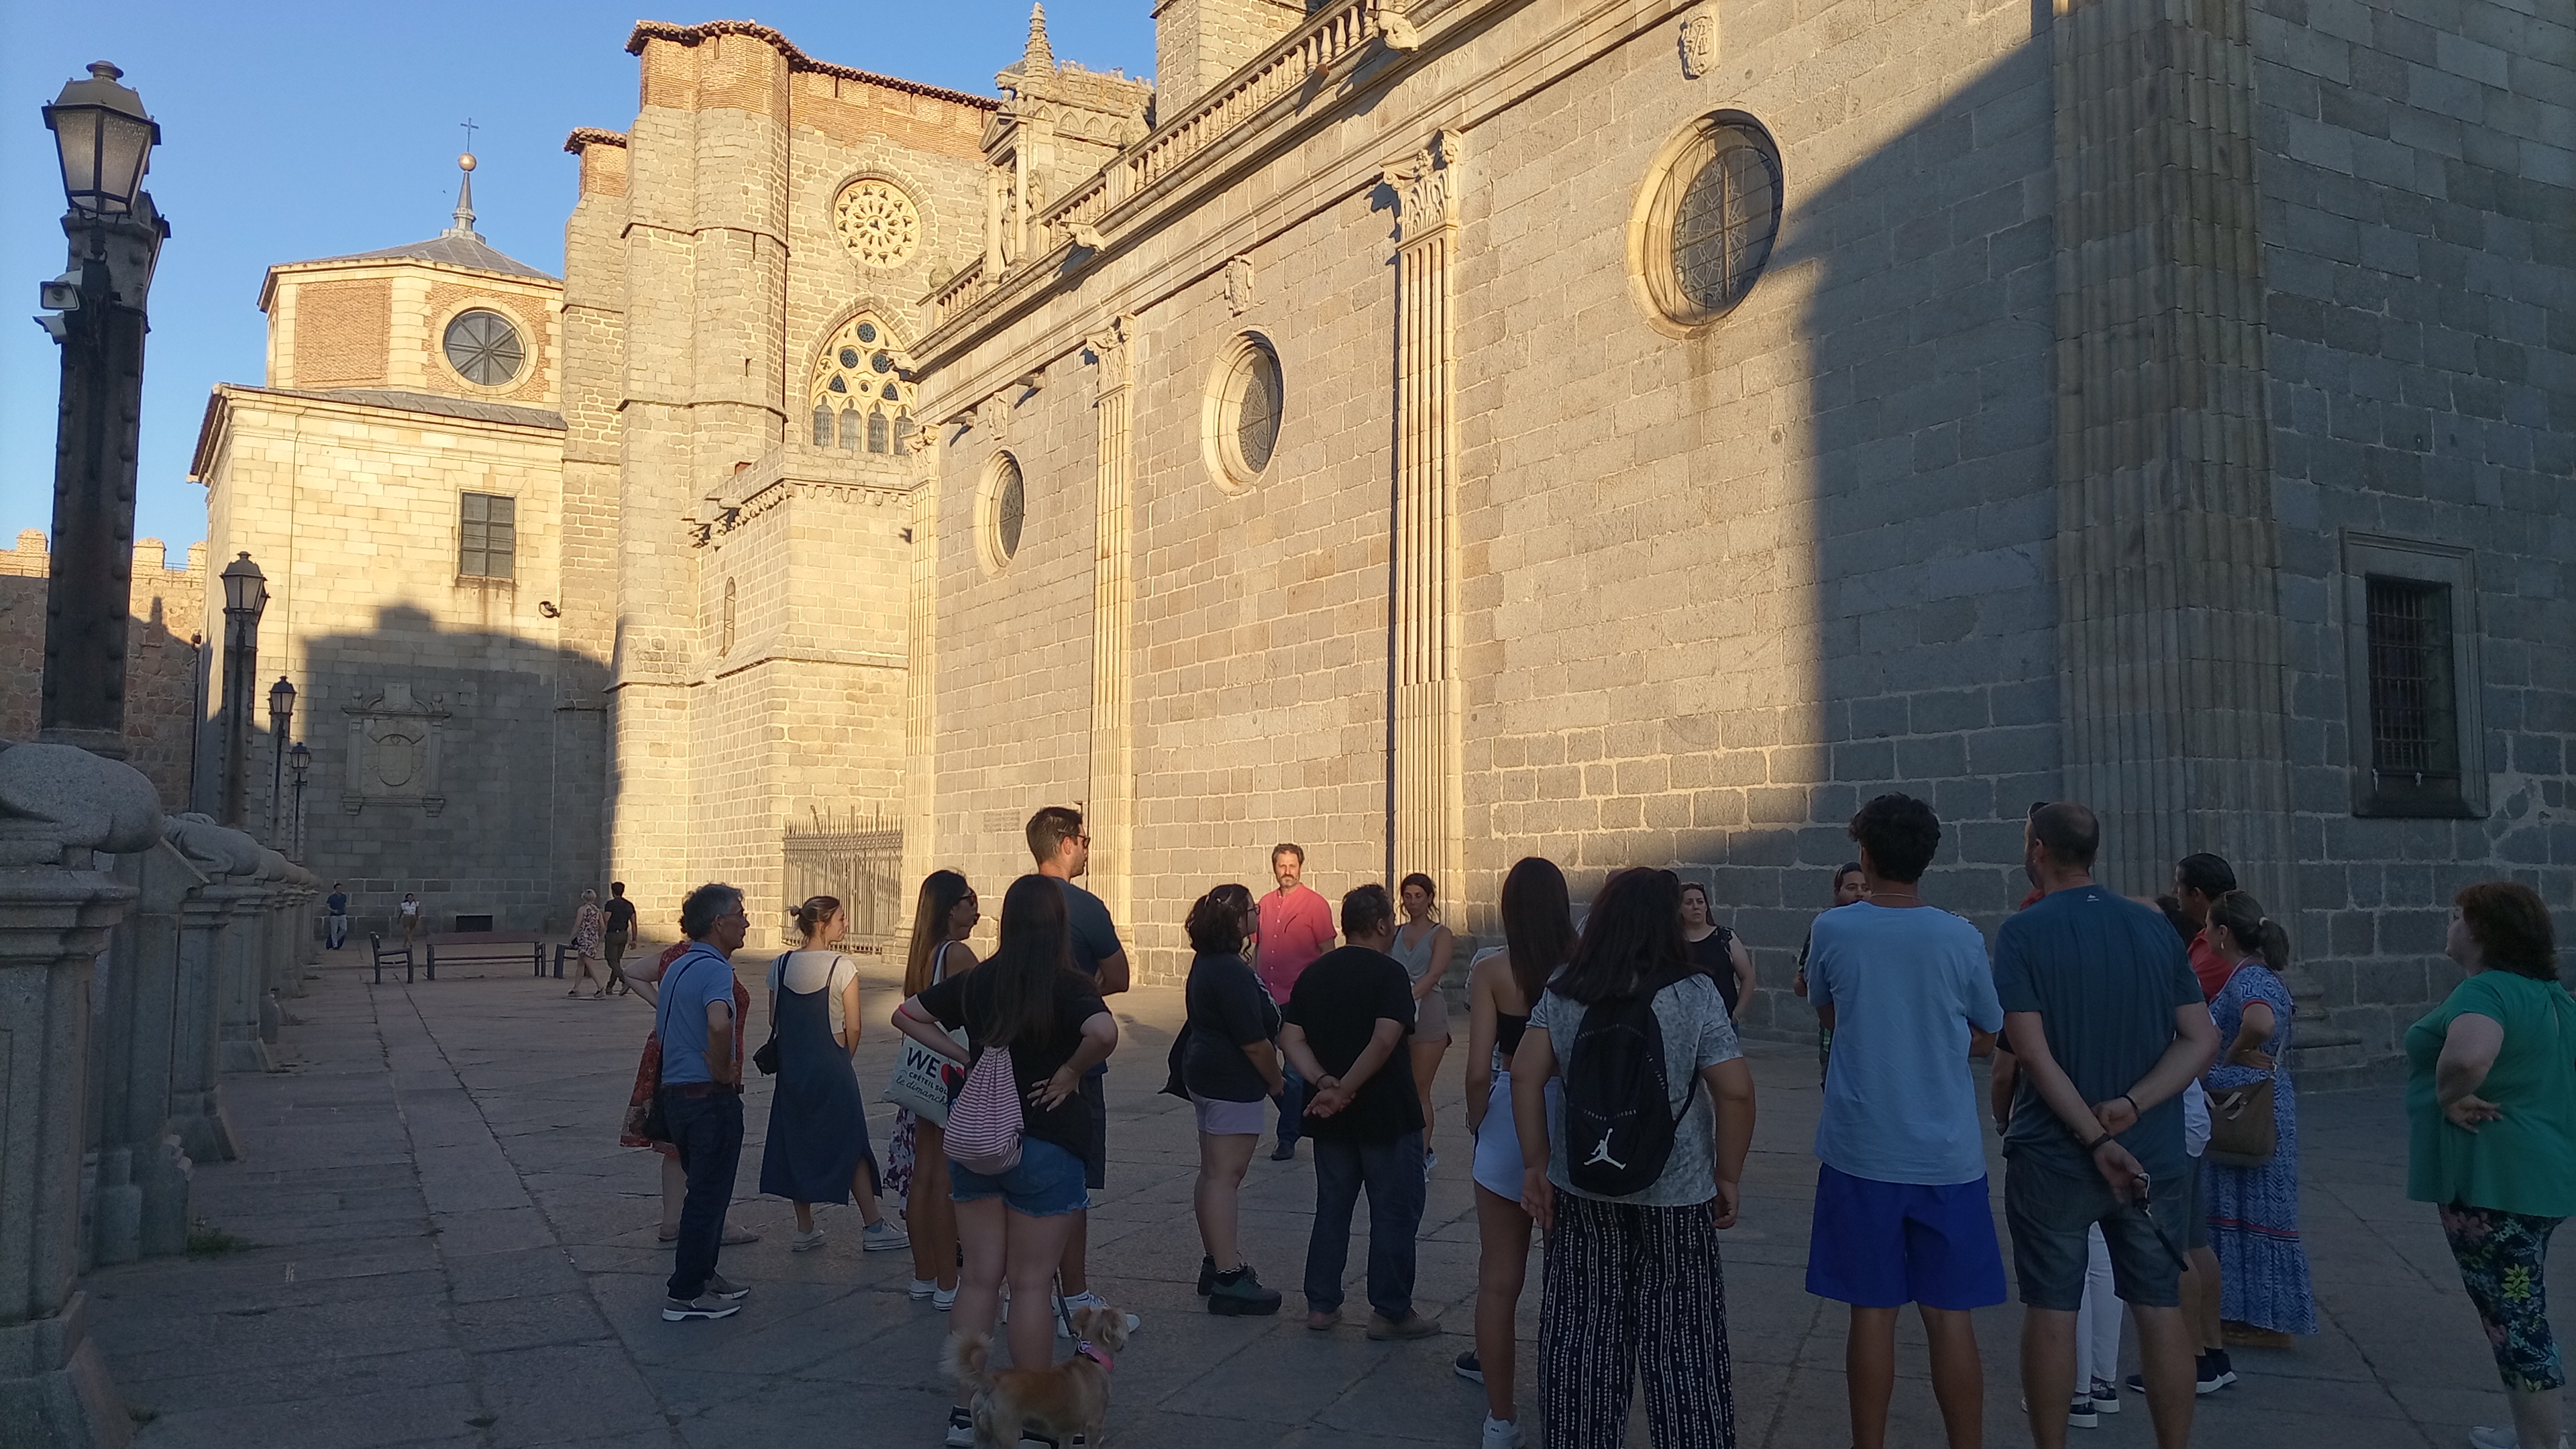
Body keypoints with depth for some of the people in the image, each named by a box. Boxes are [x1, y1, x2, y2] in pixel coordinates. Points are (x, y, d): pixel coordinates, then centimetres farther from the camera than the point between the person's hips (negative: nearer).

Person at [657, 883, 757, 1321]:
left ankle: (701, 1275, 30)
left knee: (704, 1191, 21)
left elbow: (661, 1029, 24)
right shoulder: (714, 968, -18)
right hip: (712, 1098, -9)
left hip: (676, 1092, 9)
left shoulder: (677, 967, 13)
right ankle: (686, 1294, 8)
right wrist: (723, 1071, -21)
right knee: (708, 1197, 1)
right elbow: (719, 1024, -38)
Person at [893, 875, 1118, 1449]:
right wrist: (1069, 1073, -17)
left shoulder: (976, 982, 2)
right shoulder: (1069, 986, -13)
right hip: (1044, 1147, -4)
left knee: (980, 1278, 13)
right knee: (1031, 1285, 5)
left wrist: (963, 1055, 6)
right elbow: (1104, 1032, -33)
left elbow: (905, 1015, 9)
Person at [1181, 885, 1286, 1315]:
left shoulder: (1207, 964, 11)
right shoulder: (1232, 972, -22)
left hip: (1207, 1075, 11)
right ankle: (1229, 1279, -6)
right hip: (1233, 1083, -11)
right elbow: (1254, 1041, -22)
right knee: (1225, 1177, -9)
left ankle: (1217, 1262, 26)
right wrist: (1276, 1082, -8)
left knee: (1213, 1174, 16)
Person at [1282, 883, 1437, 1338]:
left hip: (1331, 1117, 6)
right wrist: (1344, 1090, -21)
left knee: (1332, 1208, 16)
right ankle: (1391, 1312, 9)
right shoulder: (1388, 973, -12)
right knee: (1395, 1212, 5)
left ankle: (1321, 1305, 19)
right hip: (1386, 1114, -6)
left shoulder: (1313, 973, 7)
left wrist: (1325, 1083, -11)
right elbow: (1384, 1041, -25)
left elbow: (1290, 1037, -1)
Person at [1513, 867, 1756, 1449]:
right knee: (1679, 1342, 8)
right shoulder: (1694, 994, -9)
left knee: (1583, 1336, 13)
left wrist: (1536, 1165, 1)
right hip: (1675, 1195, -2)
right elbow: (1735, 1092, -13)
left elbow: (1526, 1077, -5)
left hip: (1581, 1190, 3)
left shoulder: (1561, 992, -1)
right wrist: (1728, 1176, -1)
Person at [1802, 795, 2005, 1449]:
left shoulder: (1832, 931, -6)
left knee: (1872, 1312, 7)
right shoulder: (1962, 939, -5)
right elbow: (1987, 1034, 9)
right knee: (1950, 1316, 7)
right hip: (1949, 1155, 0)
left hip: (1862, 1151, 0)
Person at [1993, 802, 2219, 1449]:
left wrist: (2096, 1140, -15)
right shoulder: (2154, 928, 3)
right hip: (2151, 1154, 4)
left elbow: (2032, 1052, -16)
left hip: (2052, 1154, -3)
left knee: (2050, 1312, 5)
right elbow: (2200, 1039, -1)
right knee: (2160, 1308, 10)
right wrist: (2134, 1104, -11)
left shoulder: (2023, 933, -9)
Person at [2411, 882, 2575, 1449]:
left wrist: (2451, 1098, -23)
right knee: (2521, 1310, 20)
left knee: (2512, 1316, -2)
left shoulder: (2485, 991, -21)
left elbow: (2466, 1057, -41)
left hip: (2491, 1177, -10)